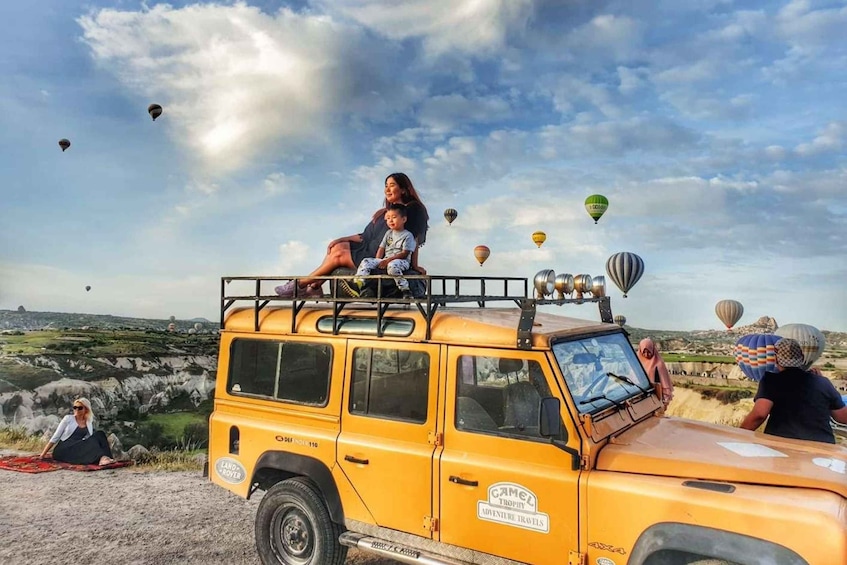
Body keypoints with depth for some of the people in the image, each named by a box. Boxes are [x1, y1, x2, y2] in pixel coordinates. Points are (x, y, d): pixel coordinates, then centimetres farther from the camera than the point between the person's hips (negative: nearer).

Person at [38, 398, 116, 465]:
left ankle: (103, 458, -47)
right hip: (62, 450, -3)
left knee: (99, 434, -23)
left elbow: (90, 440, 9)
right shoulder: (68, 418, 4)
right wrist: (43, 454, -1)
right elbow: (55, 437, 3)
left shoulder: (90, 423, 13)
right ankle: (101, 457, -54)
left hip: (78, 451, 3)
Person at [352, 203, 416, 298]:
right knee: (366, 261, -13)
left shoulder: (408, 235, -1)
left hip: (401, 261, -6)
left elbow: (404, 254, -10)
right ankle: (358, 284, -25)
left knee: (392, 265, -41)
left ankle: (405, 290, -35)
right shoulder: (388, 233, 20)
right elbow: (381, 248, 16)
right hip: (385, 260, 6)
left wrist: (388, 260, -17)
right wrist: (378, 262, -2)